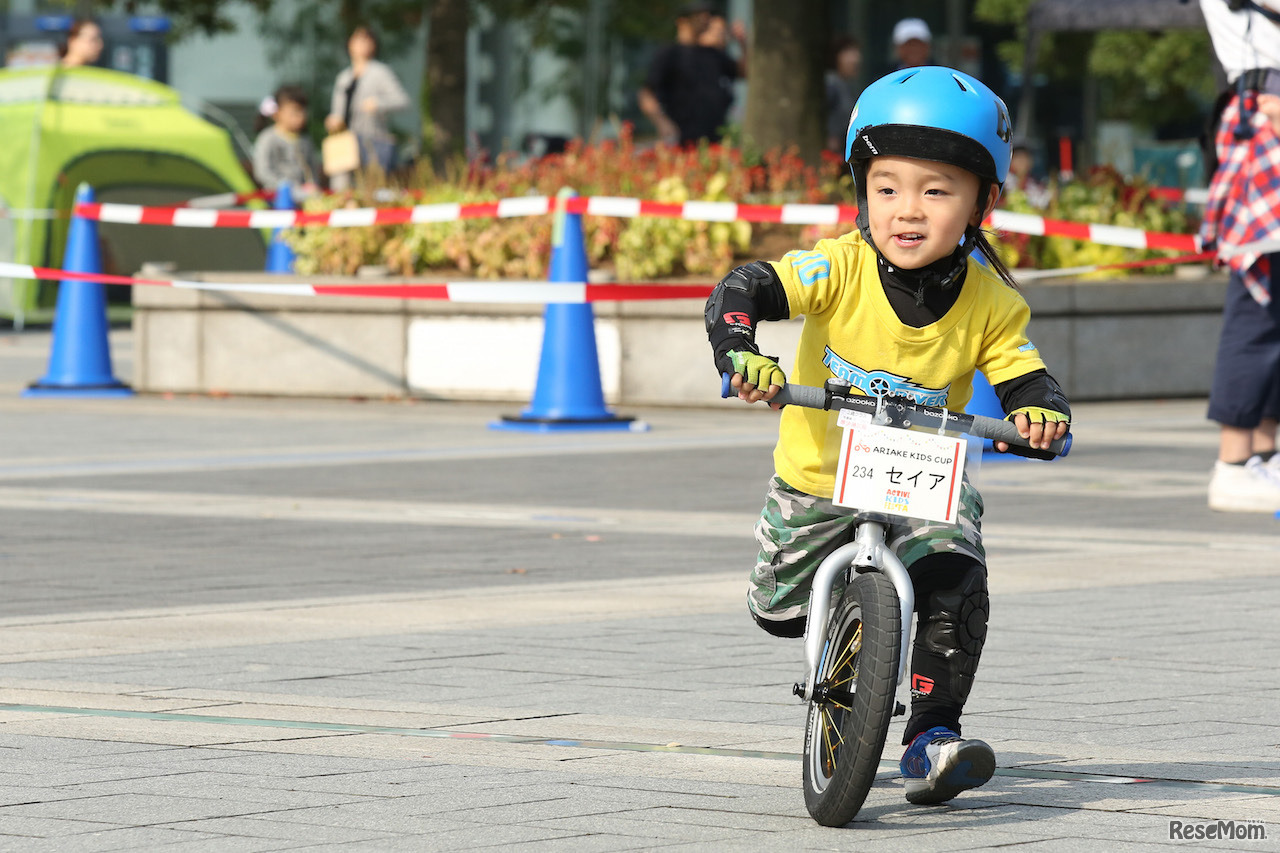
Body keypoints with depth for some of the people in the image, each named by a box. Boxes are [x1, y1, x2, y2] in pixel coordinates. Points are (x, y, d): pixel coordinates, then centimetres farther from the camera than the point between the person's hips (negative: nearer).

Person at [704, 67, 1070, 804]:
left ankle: (934, 733, -13)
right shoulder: (839, 269, -23)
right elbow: (740, 292, -30)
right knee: (780, 611, 11)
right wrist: (740, 353, -51)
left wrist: (1041, 413, -39)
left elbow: (1025, 379, -15)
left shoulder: (992, 305, -16)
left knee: (955, 589, -25)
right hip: (816, 477, 0)